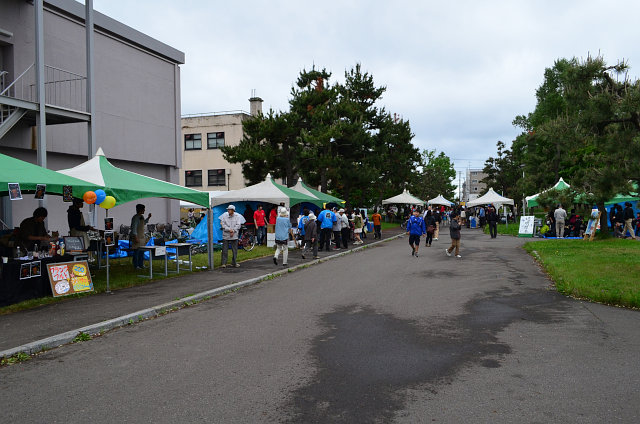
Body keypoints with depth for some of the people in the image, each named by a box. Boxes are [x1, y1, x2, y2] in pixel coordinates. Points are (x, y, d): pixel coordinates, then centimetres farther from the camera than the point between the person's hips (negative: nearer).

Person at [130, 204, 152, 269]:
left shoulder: (142, 216, 11)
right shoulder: (135, 217, -16)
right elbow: (134, 228, -20)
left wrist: (148, 218, 19)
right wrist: (135, 238, -23)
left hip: (142, 237, 9)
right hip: (137, 237, -9)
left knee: (142, 251, 13)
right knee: (136, 251, -3)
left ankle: (141, 265, 22)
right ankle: (136, 266, 3)